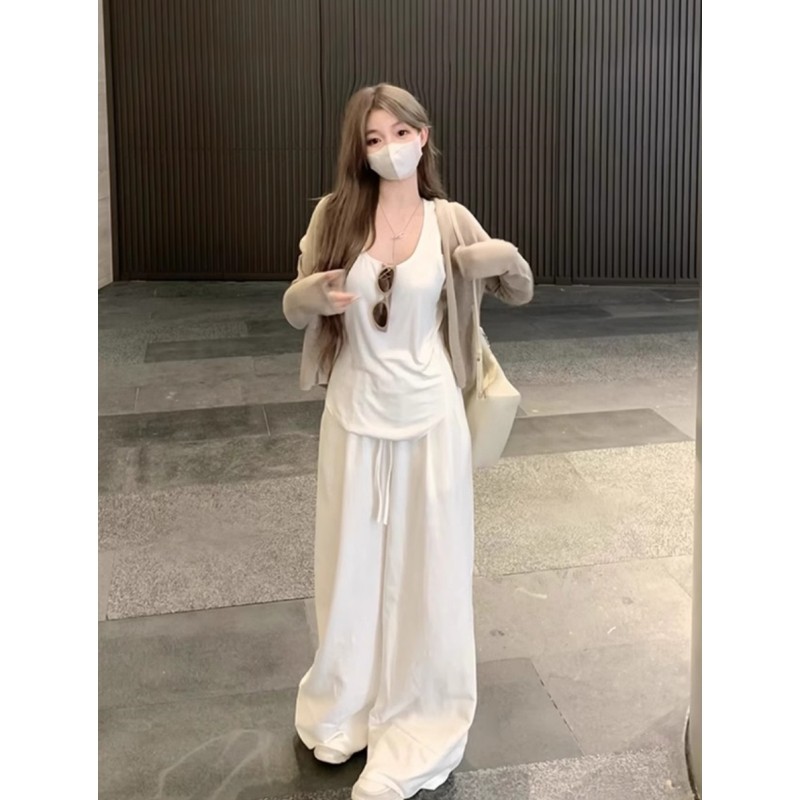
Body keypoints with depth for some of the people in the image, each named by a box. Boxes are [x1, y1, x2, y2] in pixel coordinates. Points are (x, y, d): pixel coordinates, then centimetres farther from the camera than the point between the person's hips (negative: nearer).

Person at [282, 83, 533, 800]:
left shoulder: (450, 221, -2)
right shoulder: (335, 215, -3)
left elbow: (522, 292, 8)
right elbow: (295, 309, 3)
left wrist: (505, 258, -14)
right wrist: (315, 294, -20)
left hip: (429, 416, 0)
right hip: (355, 415, 1)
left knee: (426, 564, 8)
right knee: (353, 562, 12)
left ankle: (418, 719, 26)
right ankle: (344, 706, 35)